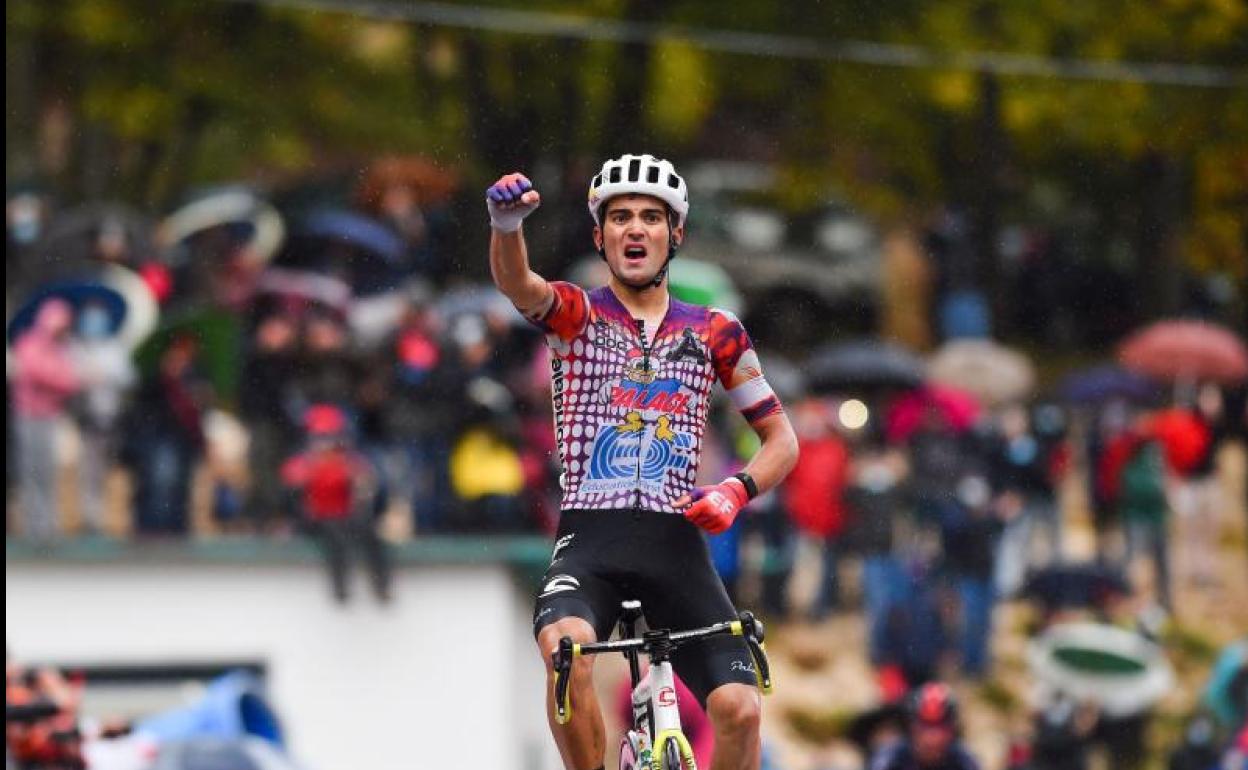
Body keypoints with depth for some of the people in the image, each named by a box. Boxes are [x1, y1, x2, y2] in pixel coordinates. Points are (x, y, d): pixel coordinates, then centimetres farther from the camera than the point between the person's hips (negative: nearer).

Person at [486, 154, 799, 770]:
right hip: (588, 540, -2)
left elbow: (781, 439, 17)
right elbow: (516, 283, -17)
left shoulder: (714, 333, 12)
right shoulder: (573, 314, 6)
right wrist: (506, 222, -40)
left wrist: (736, 491, -5)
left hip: (675, 542, 2)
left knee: (739, 709, -16)